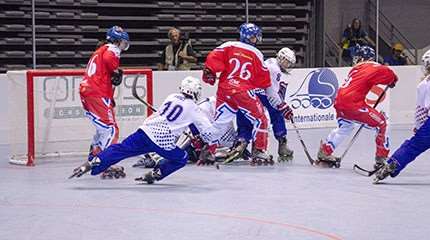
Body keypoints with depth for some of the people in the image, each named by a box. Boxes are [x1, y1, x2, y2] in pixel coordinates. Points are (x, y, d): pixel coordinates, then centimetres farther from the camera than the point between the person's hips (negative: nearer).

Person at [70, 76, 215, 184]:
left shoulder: (172, 97, 22)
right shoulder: (193, 108, 7)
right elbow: (207, 131, 13)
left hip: (146, 130, 5)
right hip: (163, 142, -4)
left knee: (120, 150, 1)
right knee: (181, 159, 19)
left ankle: (93, 163, -17)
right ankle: (155, 174, 7)